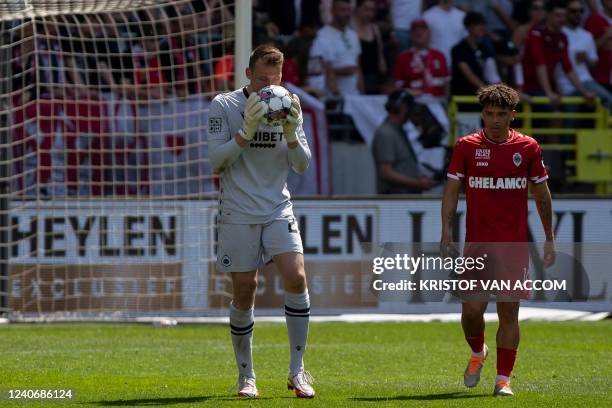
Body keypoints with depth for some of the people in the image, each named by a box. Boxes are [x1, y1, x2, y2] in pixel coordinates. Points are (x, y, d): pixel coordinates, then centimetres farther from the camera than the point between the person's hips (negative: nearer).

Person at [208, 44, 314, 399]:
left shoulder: (289, 107, 6)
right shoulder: (224, 106, -3)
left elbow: (302, 165, 6)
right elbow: (217, 160, -9)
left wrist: (291, 133, -12)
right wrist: (247, 130, -20)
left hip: (278, 209, 2)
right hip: (238, 213, -2)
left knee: (296, 277, -15)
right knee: (245, 293, 0)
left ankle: (297, 370, -6)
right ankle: (246, 375, 14)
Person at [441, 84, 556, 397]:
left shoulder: (527, 148, 2)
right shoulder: (467, 146, 1)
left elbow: (541, 193, 11)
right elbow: (451, 190, 4)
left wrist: (549, 239, 10)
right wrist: (446, 233, -6)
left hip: (515, 245, 0)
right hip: (476, 244, 0)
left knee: (509, 311, -3)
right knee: (471, 308, -6)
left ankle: (503, 379, 5)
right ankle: (477, 352, 26)